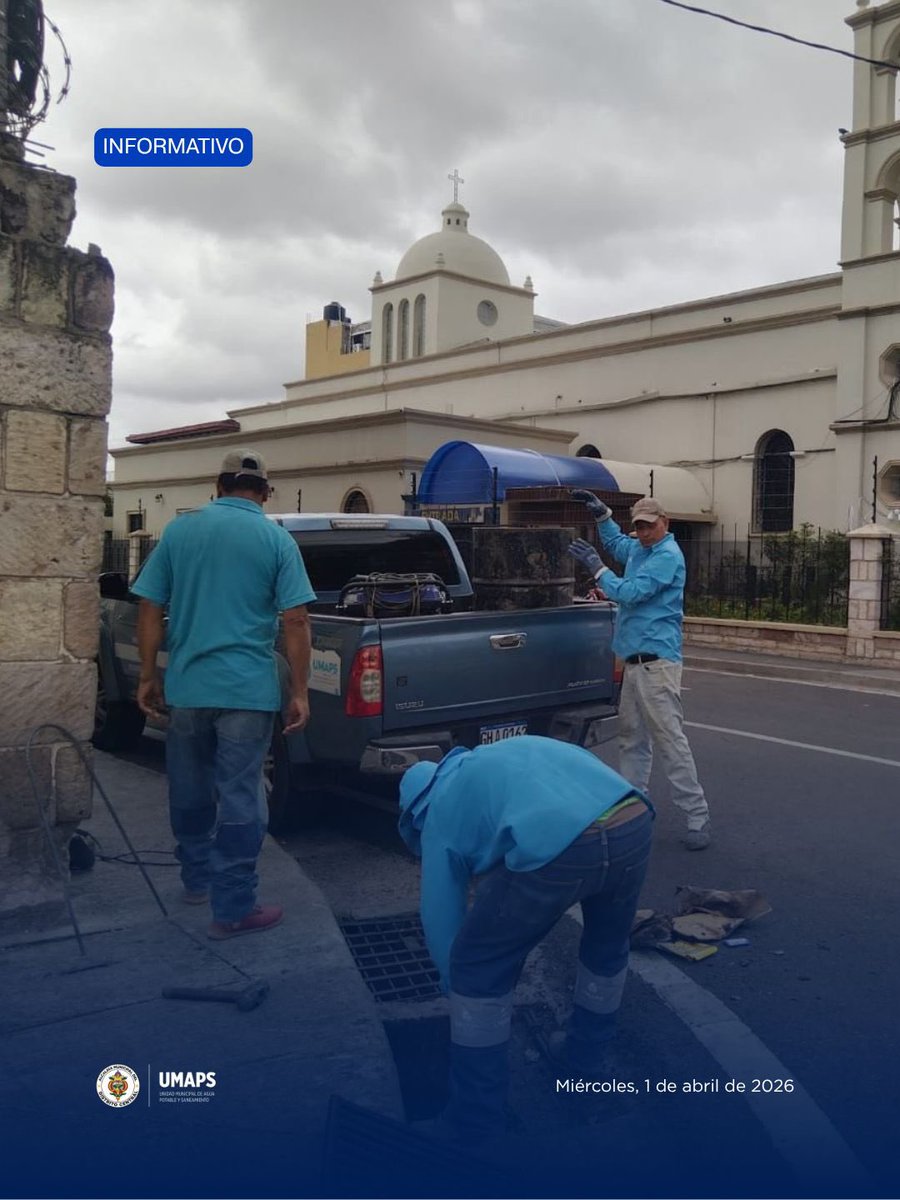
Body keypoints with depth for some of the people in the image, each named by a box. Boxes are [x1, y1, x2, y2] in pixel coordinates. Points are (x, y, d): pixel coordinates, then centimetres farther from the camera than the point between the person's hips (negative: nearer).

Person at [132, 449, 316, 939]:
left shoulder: (179, 529, 4)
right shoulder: (277, 540, -3)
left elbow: (150, 609, 3)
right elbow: (295, 621, -8)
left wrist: (148, 676, 11)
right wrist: (299, 692, -3)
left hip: (186, 685, 3)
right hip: (248, 690, -3)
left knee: (189, 790, 19)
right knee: (239, 798, 2)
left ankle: (197, 878, 35)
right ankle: (233, 909, 7)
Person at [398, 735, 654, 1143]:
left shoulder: (440, 811, 23)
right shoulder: (500, 760, 39)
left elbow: (440, 917, 28)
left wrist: (457, 983, 45)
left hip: (554, 845, -6)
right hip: (634, 825, 6)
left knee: (477, 970, 16)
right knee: (607, 946, 34)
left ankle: (475, 1122, 26)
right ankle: (587, 1058, 54)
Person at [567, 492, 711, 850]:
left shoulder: (667, 555, -12)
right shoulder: (638, 549, 15)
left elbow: (631, 592, -19)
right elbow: (615, 542, 38)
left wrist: (596, 568, -11)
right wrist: (601, 513, 25)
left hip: (656, 662, -9)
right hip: (635, 660, 9)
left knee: (670, 739, -9)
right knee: (632, 738, 13)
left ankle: (698, 818, -4)